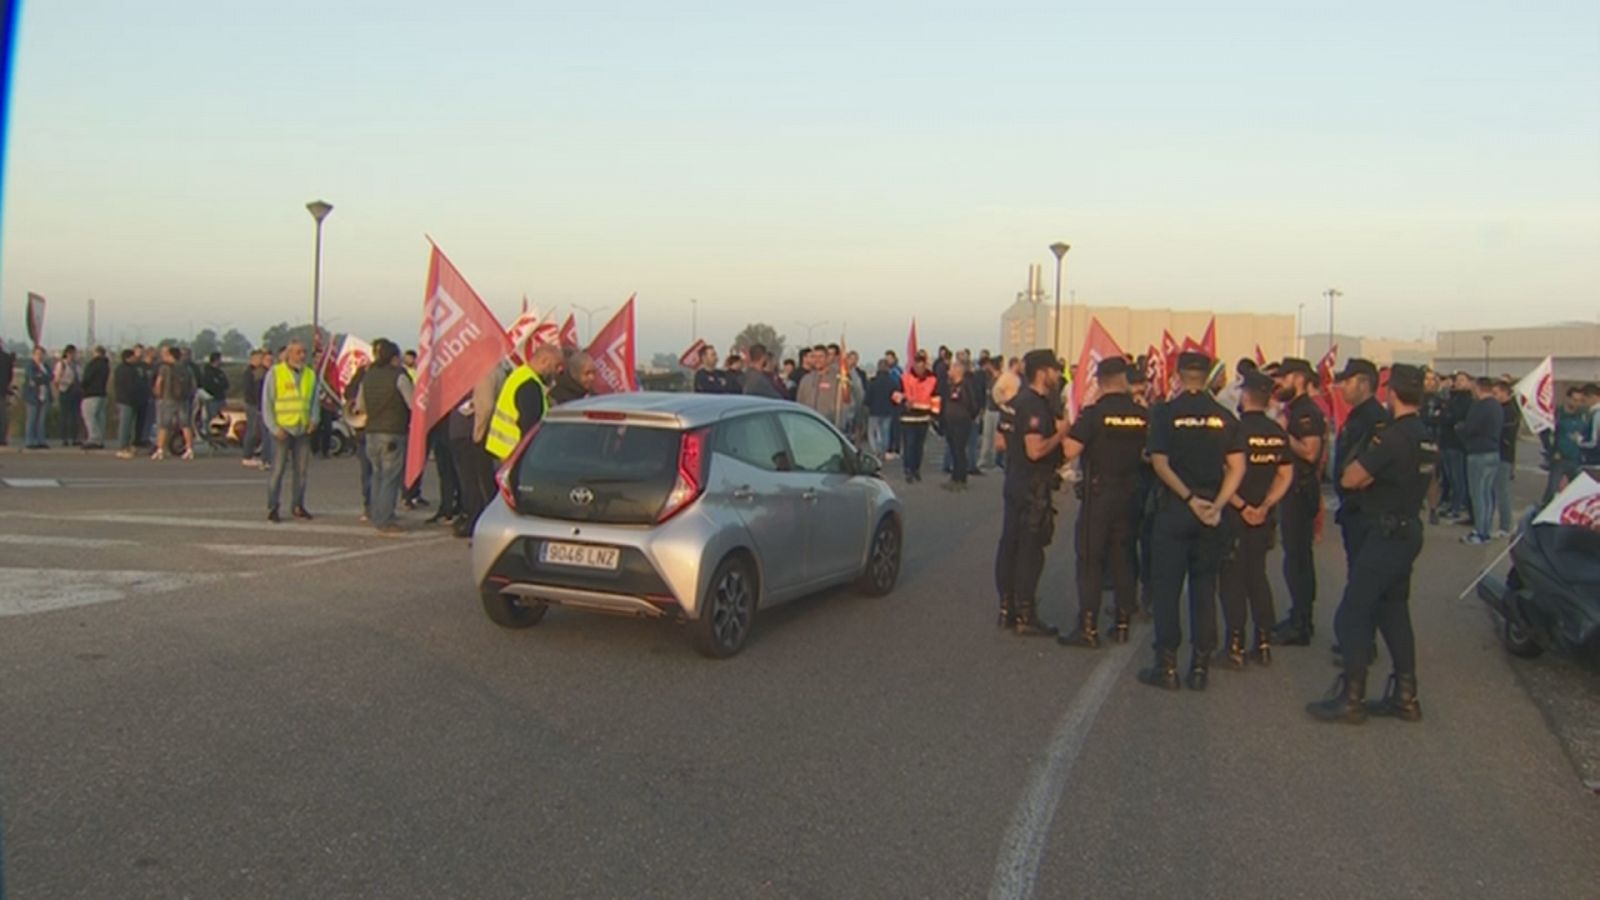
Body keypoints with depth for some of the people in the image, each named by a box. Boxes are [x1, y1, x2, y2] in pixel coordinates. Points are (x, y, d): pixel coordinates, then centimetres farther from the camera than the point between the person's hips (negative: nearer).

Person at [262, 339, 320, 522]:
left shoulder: (310, 375, 10)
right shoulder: (275, 373, -2)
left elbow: (314, 401, 17)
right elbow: (266, 403, -3)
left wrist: (314, 420, -2)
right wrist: (274, 428, -11)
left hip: (303, 430, 4)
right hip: (282, 430, -4)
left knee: (301, 470, 7)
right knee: (278, 469, -4)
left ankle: (297, 506, 17)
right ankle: (272, 508, 2)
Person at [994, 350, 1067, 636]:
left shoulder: (1018, 401, 12)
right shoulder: (1035, 406, -19)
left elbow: (1002, 442, 19)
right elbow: (1036, 450, -28)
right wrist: (1060, 433, -14)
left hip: (1015, 481, 10)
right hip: (1032, 487, -10)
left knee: (1009, 545, 13)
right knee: (1029, 551, -4)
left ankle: (1007, 609, 21)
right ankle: (1026, 617, 1)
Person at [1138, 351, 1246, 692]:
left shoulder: (1165, 412, -5)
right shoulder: (1224, 417, 2)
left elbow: (1160, 463, -11)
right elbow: (1237, 467, -3)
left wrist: (1189, 498, -9)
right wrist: (1217, 504, -7)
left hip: (1174, 508, -3)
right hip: (1212, 508, 3)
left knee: (1166, 586, 4)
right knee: (1204, 588, 9)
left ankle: (1167, 665, 4)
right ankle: (1200, 666, 10)